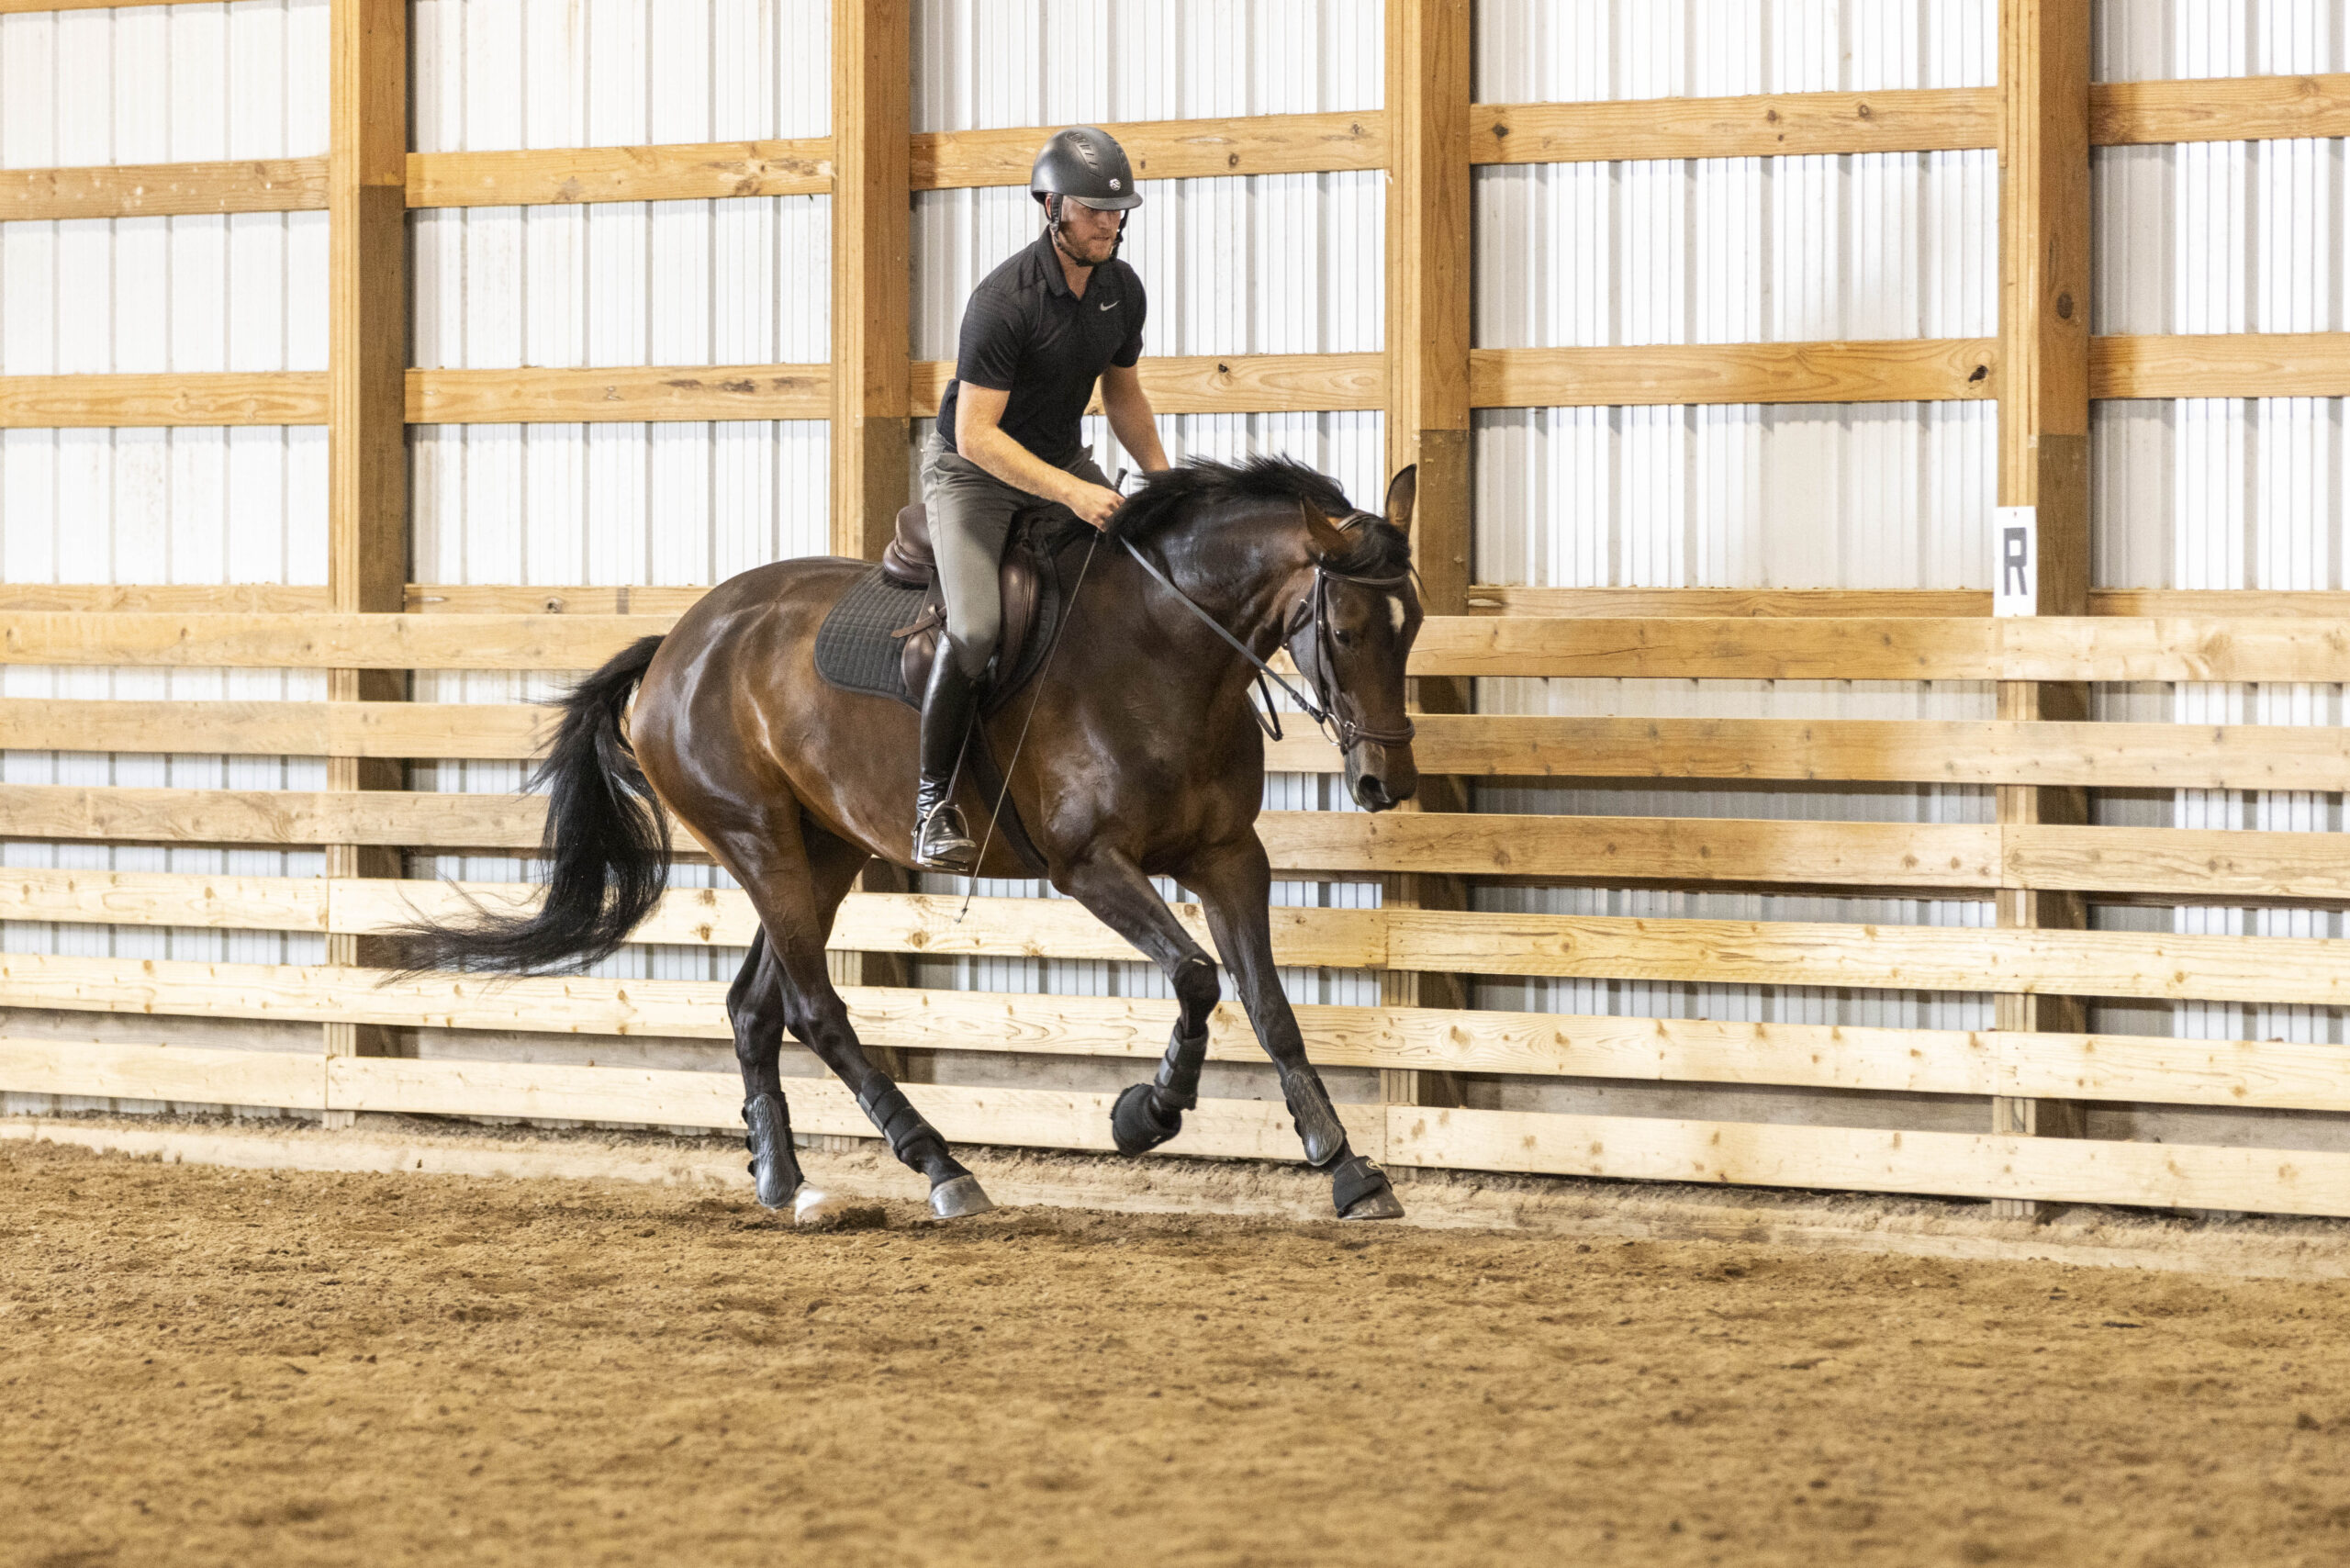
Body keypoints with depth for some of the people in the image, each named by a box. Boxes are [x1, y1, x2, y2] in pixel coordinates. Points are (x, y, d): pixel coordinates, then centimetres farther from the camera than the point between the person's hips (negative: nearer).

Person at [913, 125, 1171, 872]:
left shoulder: (1122, 289, -3)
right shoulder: (1005, 299, -26)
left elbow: (1123, 391, 15)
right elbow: (975, 434, -28)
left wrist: (1163, 476, 3)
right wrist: (1070, 493, -35)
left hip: (1064, 461, 7)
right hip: (973, 470, -7)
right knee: (975, 629, -25)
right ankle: (934, 803, -12)